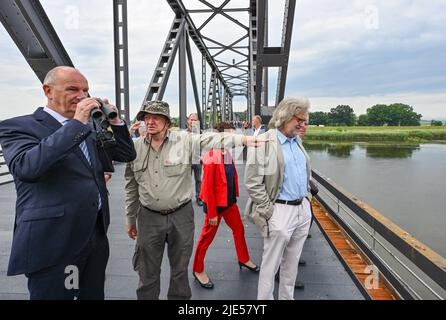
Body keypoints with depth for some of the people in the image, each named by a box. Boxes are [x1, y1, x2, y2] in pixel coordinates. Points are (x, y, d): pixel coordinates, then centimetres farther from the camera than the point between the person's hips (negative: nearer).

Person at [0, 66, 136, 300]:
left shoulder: (89, 128, 13)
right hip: (52, 242, -6)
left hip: (97, 235, 7)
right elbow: (26, 167, -26)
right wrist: (76, 123, -24)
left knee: (94, 295, 21)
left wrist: (115, 122, -3)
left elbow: (127, 155, 13)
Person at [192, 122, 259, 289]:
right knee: (207, 237, 7)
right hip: (216, 203, -8)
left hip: (230, 201, 8)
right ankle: (198, 270, 26)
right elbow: (208, 187, -22)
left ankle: (244, 259, 42)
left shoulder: (228, 153, 3)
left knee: (239, 229, 20)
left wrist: (234, 196, 6)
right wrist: (212, 213, -19)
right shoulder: (211, 157, -22)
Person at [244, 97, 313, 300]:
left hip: (303, 209, 8)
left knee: (292, 262, 20)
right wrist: (268, 211, -14)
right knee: (271, 264, 6)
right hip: (280, 211, -7)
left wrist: (307, 199, 14)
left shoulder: (297, 141, 11)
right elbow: (253, 182, -16)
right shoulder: (263, 142, -14)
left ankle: (287, 297, 36)